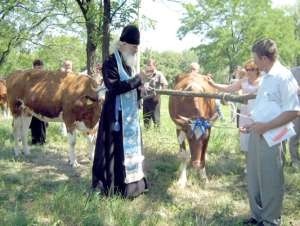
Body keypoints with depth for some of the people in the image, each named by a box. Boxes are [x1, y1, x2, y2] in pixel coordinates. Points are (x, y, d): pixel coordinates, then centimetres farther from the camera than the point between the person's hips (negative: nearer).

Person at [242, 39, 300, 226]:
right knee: (254, 180, 18)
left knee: (270, 182, 5)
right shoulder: (266, 77, 11)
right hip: (257, 135, 9)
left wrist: (266, 126, -19)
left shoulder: (283, 76, -16)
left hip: (271, 138, -9)